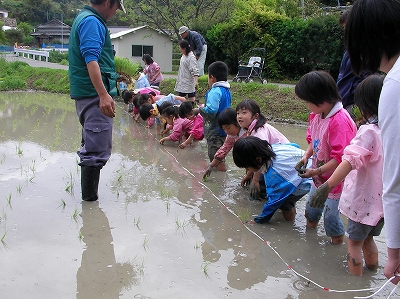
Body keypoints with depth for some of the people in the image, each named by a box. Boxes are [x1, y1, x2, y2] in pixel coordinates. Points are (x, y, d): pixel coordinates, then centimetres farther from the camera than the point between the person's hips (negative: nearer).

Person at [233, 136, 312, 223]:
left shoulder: (274, 174, -32)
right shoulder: (271, 148, -10)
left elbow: (274, 200, -21)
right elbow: (294, 145, 9)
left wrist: (258, 220, -9)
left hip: (308, 180, -10)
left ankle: (289, 209, 5)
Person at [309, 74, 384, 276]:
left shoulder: (369, 131, -21)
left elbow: (351, 160, -34)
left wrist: (327, 186, -40)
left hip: (364, 201, -7)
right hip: (384, 201, 8)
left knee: (353, 242, 9)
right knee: (368, 238, 26)